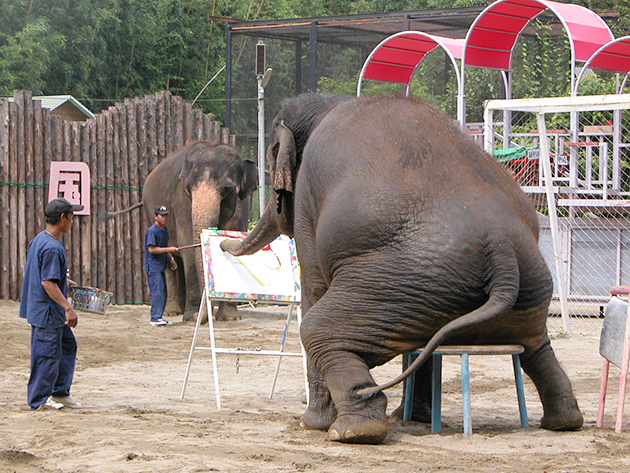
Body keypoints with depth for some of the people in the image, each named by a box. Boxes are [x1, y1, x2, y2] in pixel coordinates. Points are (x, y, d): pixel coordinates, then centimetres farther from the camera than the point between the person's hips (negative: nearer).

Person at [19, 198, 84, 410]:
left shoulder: (38, 240, 10)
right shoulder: (52, 247, -22)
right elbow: (48, 283, -27)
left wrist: (63, 281, 27)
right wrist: (68, 307, -28)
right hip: (47, 313, -11)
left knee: (68, 345, 17)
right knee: (48, 354, 0)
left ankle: (60, 392, 23)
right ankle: (39, 399, 10)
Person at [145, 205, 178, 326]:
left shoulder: (164, 229, 15)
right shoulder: (152, 231, -13)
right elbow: (151, 249, -20)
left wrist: (171, 259, 17)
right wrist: (169, 249, -20)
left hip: (161, 265, 9)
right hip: (153, 267, -9)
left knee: (163, 293, 9)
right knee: (157, 292, -13)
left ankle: (159, 317, 15)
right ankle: (155, 318, -10)